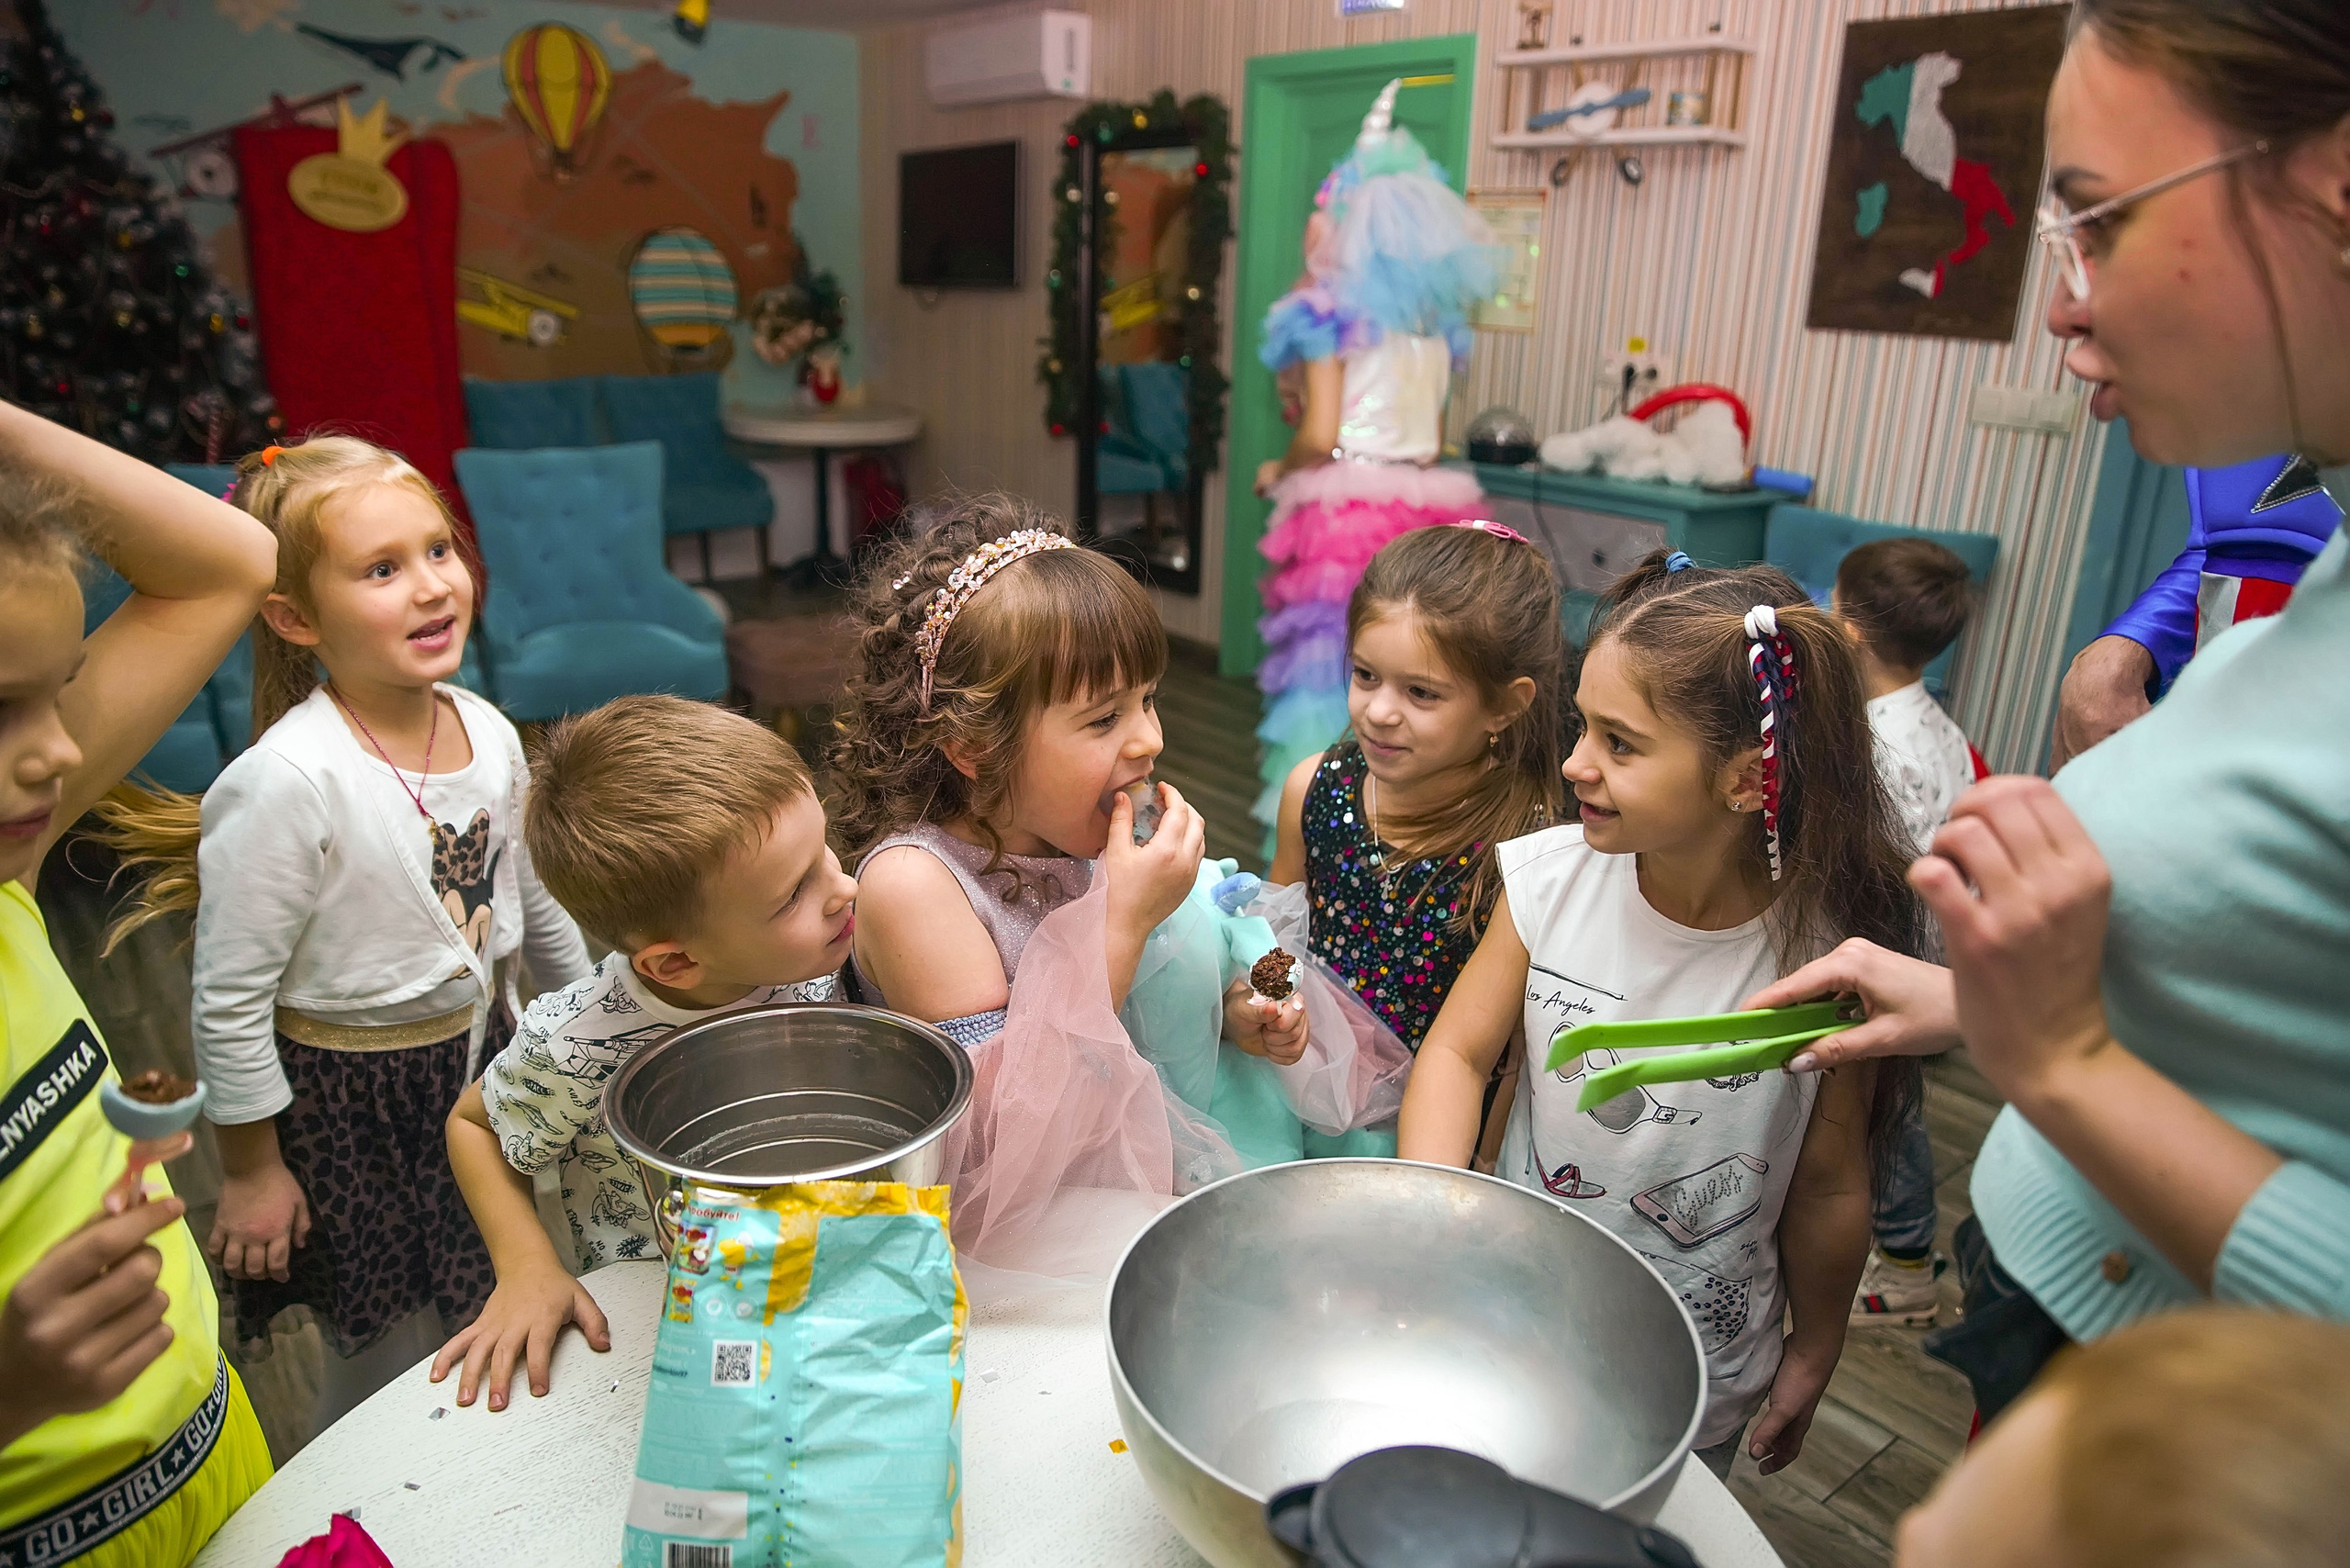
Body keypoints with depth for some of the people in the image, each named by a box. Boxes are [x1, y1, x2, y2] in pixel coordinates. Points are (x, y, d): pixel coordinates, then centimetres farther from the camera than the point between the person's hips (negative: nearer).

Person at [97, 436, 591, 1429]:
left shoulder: (490, 734, -5)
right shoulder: (285, 783, -26)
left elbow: (538, 906, 10)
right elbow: (229, 1002, -18)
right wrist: (249, 1169, -10)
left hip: (480, 1064, 6)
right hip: (349, 1101, -6)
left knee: (478, 1338, 23)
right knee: (391, 1366, 10)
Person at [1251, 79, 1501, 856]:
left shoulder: (1334, 307, -5)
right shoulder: (1435, 318, 14)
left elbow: (1320, 435, -12)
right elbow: (1433, 434, 18)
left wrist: (1279, 471, 6)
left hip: (1348, 511, -6)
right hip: (1425, 508, 6)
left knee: (1329, 674, 1)